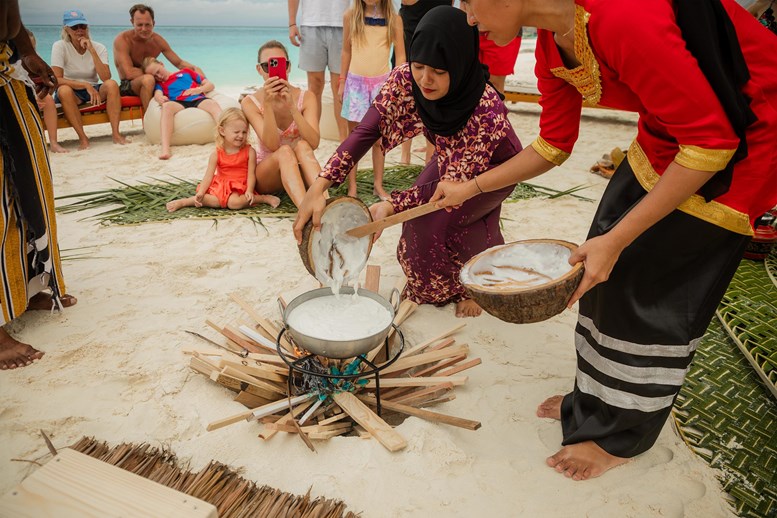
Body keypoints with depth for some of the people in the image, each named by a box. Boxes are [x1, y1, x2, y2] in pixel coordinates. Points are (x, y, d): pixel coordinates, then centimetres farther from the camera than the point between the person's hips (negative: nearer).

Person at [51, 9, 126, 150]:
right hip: (72, 93, -2)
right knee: (64, 90, -37)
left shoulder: (99, 47, -3)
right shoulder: (59, 46, -9)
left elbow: (106, 78, -19)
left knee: (111, 84, -29)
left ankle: (115, 133, -31)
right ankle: (82, 137, -30)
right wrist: (86, 85, -29)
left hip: (95, 91, 2)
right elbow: (57, 80, -19)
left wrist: (92, 50, -22)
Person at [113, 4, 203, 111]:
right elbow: (129, 73, -25)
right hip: (127, 86, -6)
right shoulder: (122, 40, -15)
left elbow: (179, 63, 8)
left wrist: (195, 68, -13)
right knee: (148, 79, -39)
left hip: (152, 85, 6)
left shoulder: (158, 40, 2)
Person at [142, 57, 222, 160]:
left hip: (198, 99, 0)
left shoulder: (185, 72, 31)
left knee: (214, 104, -33)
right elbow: (157, 94, 5)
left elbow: (210, 85, 26)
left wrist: (199, 89, 4)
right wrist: (160, 97, -21)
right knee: (167, 106, -36)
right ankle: (165, 150, -51)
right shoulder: (159, 83, 29)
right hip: (178, 103, 0)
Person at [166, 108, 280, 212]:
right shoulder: (216, 154, -2)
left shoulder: (249, 151, -4)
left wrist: (249, 191, -26)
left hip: (240, 187, -2)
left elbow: (251, 174, -8)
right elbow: (208, 176, -5)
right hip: (221, 185, 2)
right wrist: (200, 194, -19)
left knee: (235, 202, -35)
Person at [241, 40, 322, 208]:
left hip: (299, 171, 1)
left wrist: (291, 106, -33)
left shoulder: (306, 98, -7)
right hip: (265, 173, -1)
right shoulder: (251, 102, -9)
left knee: (302, 146, -30)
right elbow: (272, 145, -23)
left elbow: (314, 143, -23)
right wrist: (267, 103, -33)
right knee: (285, 151, -32)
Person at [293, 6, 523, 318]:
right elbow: (366, 131, -30)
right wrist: (318, 188, -41)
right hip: (449, 159, 5)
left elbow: (455, 183, -33)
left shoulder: (487, 110, -41)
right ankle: (432, 285, 17)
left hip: (493, 167, -4)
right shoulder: (405, 80, -28)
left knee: (436, 219, -25)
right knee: (418, 212, -15)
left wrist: (391, 206, -40)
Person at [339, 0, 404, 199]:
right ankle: (352, 185, 12)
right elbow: (346, 51, 9)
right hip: (356, 82, 0)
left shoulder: (394, 20, -1)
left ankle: (378, 185, 16)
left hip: (382, 82, 0)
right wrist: (342, 82, 10)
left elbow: (400, 56, 1)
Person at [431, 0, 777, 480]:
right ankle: (596, 401, 31)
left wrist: (615, 240, -25)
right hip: (668, 133, 8)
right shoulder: (551, 42, -5)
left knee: (647, 288, -2)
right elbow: (553, 145, 8)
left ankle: (620, 437, 22)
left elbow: (712, 142, -27)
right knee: (605, 270, 9)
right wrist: (470, 188, 9)